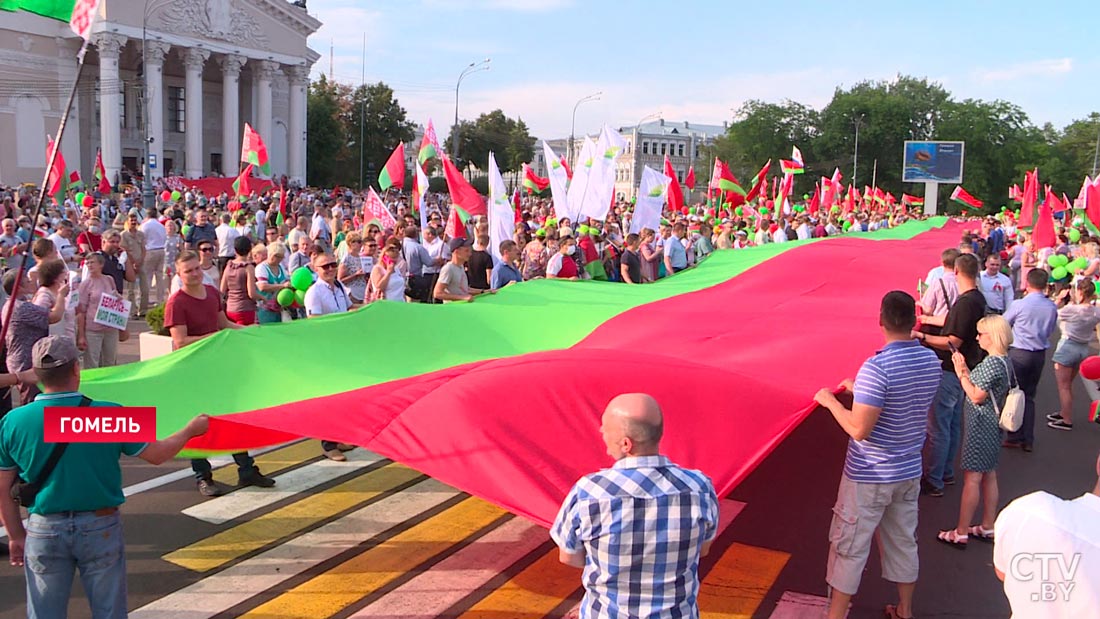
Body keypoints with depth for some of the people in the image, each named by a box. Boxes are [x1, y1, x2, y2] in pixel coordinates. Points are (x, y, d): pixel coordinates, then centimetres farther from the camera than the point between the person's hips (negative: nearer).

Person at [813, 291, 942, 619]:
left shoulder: (876, 367, -25)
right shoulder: (932, 361, -3)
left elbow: (859, 429, -26)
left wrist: (830, 400, -11)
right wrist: (860, 389, 17)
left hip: (869, 476, -7)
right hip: (910, 470, 7)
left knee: (849, 546, 7)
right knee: (904, 542, 21)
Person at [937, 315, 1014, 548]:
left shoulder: (992, 363, -22)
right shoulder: (1004, 360, 8)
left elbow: (977, 397, -20)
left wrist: (961, 373, -13)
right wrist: (966, 370, 4)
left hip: (981, 425, -10)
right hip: (993, 424, 10)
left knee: (972, 478, -4)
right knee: (989, 476, 17)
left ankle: (961, 533, 2)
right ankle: (987, 527, 27)